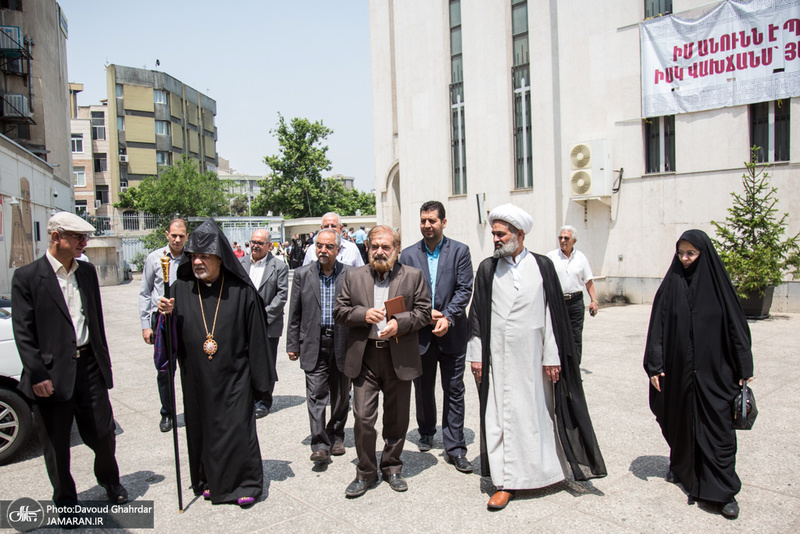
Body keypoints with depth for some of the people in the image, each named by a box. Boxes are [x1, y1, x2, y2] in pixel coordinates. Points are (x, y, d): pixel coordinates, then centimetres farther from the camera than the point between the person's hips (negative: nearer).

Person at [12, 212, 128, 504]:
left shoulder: (87, 271, 8)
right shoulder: (27, 277, -7)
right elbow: (23, 333, -9)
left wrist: (103, 360, 12)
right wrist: (37, 375, -14)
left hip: (89, 367, 4)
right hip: (53, 373, -4)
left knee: (104, 434, 12)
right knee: (56, 444, 11)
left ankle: (109, 479, 39)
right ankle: (65, 499, 31)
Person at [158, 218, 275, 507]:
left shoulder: (240, 290, -8)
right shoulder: (181, 289, 0)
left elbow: (255, 334, -5)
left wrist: (260, 376, -4)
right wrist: (167, 314, -18)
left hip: (232, 375, -3)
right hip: (196, 377, 3)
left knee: (237, 427, 1)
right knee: (201, 427, 14)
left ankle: (245, 482, 19)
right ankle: (210, 480, 34)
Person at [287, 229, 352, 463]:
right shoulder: (302, 274, 2)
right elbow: (295, 313, 6)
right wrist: (292, 344, 4)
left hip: (342, 342, 0)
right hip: (314, 343, 0)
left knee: (341, 395, 12)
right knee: (316, 393, -4)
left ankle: (336, 435, 30)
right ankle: (320, 443, 2)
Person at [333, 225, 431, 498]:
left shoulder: (413, 276, 4)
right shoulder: (354, 276, 8)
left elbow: (423, 311, 1)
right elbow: (339, 312, 6)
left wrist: (399, 323, -15)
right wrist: (363, 314, -13)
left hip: (399, 357, 0)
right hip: (364, 356, 0)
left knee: (397, 418, 11)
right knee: (363, 417, -1)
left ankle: (392, 468, 31)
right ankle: (366, 473, 17)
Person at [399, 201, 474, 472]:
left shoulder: (460, 251, 0)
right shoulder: (408, 254, 3)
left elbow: (464, 289, -6)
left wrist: (447, 317, -17)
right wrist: (425, 314, -12)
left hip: (451, 332, -2)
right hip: (420, 332, 2)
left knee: (454, 391, 3)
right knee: (423, 389, 16)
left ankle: (454, 448, 12)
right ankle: (426, 433, 38)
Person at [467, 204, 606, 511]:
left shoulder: (542, 266, 1)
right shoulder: (487, 269, 3)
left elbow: (553, 314, 1)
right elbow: (477, 314, 4)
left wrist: (552, 356, -2)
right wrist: (476, 354, 0)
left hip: (533, 355, 0)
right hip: (498, 357, 0)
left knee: (538, 413, 9)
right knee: (502, 416, 2)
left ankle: (540, 469, 29)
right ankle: (507, 481, 11)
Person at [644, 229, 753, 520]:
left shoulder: (718, 283, -3)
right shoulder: (671, 284, -1)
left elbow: (736, 326, 0)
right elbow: (657, 327, -2)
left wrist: (744, 368, -1)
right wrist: (655, 366, -6)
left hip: (714, 370, -1)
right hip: (678, 369, 1)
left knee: (718, 426, -1)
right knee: (680, 420, 13)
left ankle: (724, 490, 9)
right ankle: (681, 466, 37)